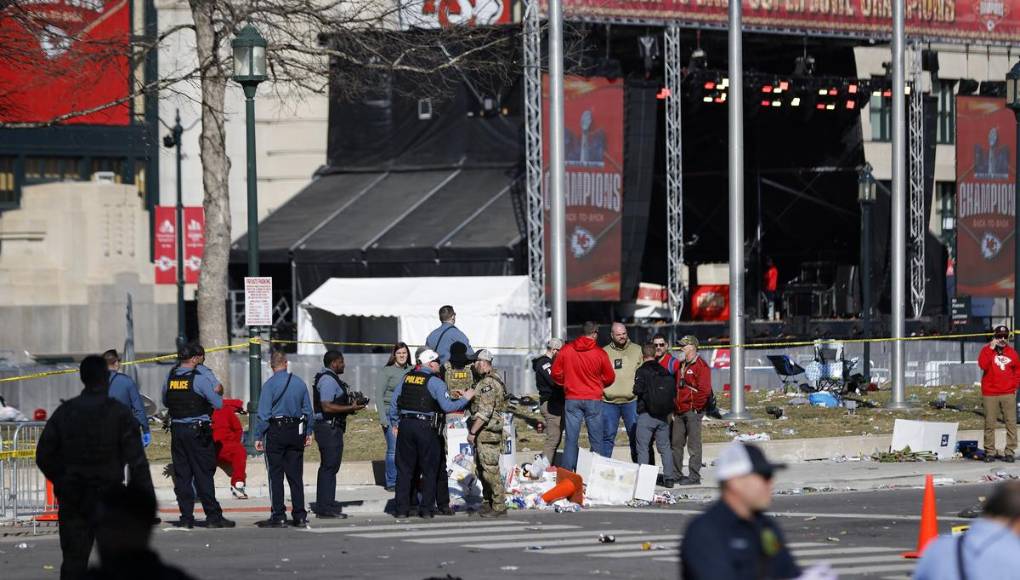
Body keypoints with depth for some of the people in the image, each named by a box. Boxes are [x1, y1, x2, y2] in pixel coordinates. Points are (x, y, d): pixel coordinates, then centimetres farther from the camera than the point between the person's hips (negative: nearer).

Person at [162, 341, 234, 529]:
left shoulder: (170, 378, 6)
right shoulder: (199, 379, -11)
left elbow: (165, 402, 18)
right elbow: (218, 404, -10)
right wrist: (215, 392, 10)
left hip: (177, 430, 5)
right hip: (198, 432, -5)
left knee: (181, 475, 7)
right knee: (204, 474, -1)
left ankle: (186, 517, 6)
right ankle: (213, 516, -1)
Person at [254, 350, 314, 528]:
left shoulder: (270, 384, -8)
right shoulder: (300, 383, 6)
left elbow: (263, 413, -11)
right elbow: (308, 410, 10)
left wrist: (258, 437, -7)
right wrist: (308, 432, 19)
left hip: (276, 432, -4)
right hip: (296, 432, 4)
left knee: (276, 475, 0)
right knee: (295, 475, 8)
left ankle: (278, 516, -3)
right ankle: (300, 516, 8)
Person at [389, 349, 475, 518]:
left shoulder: (407, 378, 10)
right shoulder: (435, 382, -6)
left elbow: (393, 402, 12)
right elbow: (447, 406, -11)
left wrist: (395, 423, 21)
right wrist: (465, 399, 2)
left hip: (405, 426, 4)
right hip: (426, 427, -4)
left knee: (404, 468, 8)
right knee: (429, 469, 7)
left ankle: (401, 509, 5)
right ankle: (426, 509, 5)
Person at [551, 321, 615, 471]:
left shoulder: (566, 350, -2)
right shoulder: (599, 353, -7)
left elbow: (556, 373, 3)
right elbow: (609, 377, 2)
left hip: (572, 398, 2)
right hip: (594, 400, -2)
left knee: (571, 440, 4)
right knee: (596, 440, 6)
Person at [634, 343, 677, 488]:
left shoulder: (642, 371, -8)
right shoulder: (665, 372, 7)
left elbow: (638, 390, -17)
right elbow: (674, 392, 6)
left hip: (646, 415, -5)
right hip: (663, 416, 5)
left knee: (642, 447, 0)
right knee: (665, 447, 12)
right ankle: (669, 478, 10)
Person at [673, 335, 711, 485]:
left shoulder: (701, 366, -9)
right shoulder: (681, 366, 18)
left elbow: (704, 390, -16)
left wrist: (696, 407, -13)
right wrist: (675, 407, 15)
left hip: (693, 411, -9)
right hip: (679, 411, 9)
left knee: (693, 445, -5)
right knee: (676, 443, 10)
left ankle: (694, 476, -2)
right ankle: (676, 474, 19)